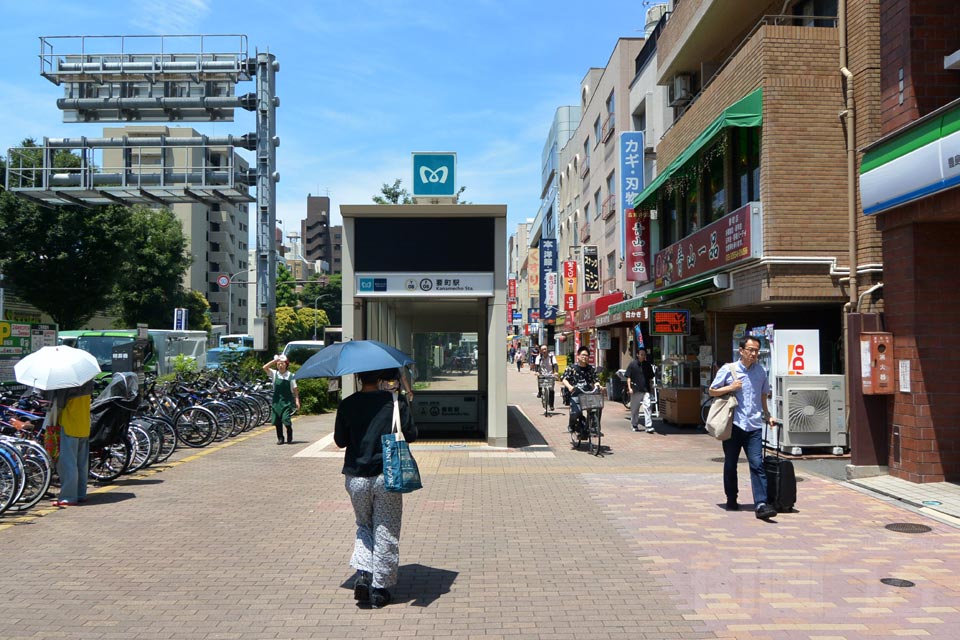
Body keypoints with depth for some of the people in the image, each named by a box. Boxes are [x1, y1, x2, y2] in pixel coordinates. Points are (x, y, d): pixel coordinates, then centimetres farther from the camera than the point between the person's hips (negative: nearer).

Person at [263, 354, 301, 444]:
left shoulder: (290, 375, 0)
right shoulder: (274, 374, 4)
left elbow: (295, 389, 1)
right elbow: (265, 367, -12)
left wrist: (297, 400, -6)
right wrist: (275, 360, -14)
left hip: (287, 401, -2)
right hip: (277, 400, 2)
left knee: (286, 420, -11)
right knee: (277, 421, 4)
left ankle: (289, 438, 7)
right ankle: (280, 438, 17)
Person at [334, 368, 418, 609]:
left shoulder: (347, 405, -3)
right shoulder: (396, 401, -7)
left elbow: (340, 440, 5)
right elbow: (411, 435, -2)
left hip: (355, 478, 2)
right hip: (388, 476, -2)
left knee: (364, 525, 23)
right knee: (386, 532, 9)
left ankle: (362, 573, 6)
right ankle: (379, 589, 14)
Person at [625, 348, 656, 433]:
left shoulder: (647, 364, 8)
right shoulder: (632, 364, -1)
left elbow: (650, 378, 16)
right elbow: (628, 377, 0)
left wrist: (651, 388, 13)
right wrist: (629, 387, -8)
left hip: (646, 390, 1)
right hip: (635, 390, -1)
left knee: (647, 407, -10)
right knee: (634, 409, 9)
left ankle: (649, 426, -11)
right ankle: (634, 425, 25)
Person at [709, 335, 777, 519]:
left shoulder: (760, 371, 11)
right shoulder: (728, 369, 1)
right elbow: (712, 391, 6)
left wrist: (767, 416, 17)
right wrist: (730, 388, -9)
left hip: (754, 426, 2)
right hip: (733, 424, -1)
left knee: (757, 464, -9)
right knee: (730, 464, 9)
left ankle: (761, 505, -14)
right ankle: (731, 500, 24)